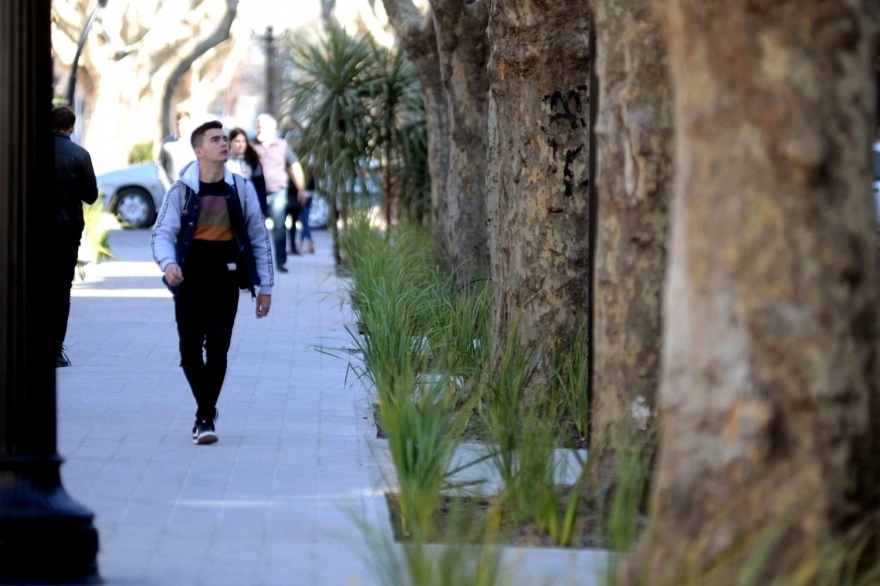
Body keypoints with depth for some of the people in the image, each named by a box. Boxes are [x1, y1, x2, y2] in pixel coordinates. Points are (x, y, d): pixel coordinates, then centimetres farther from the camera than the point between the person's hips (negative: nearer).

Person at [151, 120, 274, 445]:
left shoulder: (241, 188, 3)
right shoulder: (181, 190, -1)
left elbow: (259, 238, 7)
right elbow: (163, 231, -6)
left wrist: (265, 286, 5)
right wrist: (167, 263, -27)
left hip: (226, 276, 0)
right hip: (190, 277, 0)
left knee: (217, 348, -6)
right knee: (190, 350, 6)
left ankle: (205, 418, 0)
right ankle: (207, 410, 24)